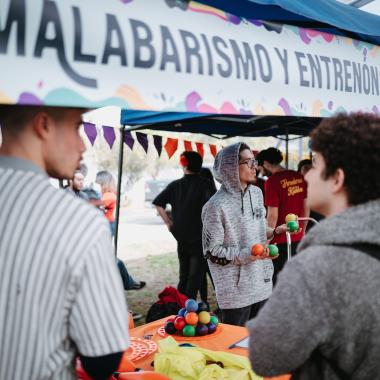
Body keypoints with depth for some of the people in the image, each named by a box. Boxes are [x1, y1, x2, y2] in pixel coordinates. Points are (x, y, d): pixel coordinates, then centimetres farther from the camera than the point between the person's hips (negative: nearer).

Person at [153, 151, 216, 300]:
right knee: (195, 277, 3)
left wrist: (168, 222, 9)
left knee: (183, 275, 18)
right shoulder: (205, 184, -7)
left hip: (181, 237, 4)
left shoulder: (175, 185, 5)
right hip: (199, 237, -4)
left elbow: (158, 203, 4)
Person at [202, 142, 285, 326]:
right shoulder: (216, 206, -17)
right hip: (235, 290, -7)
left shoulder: (256, 193, 6)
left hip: (261, 282, 7)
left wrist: (275, 231, 3)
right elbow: (212, 252, -14)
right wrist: (245, 255, -22)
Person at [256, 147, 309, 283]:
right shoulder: (299, 177, 3)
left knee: (277, 280, 4)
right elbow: (306, 207, 10)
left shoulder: (272, 181, -16)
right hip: (298, 238, 6)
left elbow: (273, 215, -17)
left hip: (280, 241, -6)